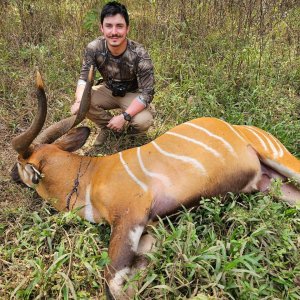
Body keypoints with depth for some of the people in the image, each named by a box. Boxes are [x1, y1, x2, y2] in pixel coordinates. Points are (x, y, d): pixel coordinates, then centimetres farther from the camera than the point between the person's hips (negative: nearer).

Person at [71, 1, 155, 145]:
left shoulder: (139, 55, -29)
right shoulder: (94, 48, -20)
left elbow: (147, 92, -27)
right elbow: (84, 78, -15)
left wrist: (124, 116, -36)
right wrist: (80, 101, -39)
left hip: (133, 94, -3)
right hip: (108, 90, 3)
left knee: (143, 121, -32)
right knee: (81, 104, -24)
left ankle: (131, 129, 7)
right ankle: (108, 126, 5)